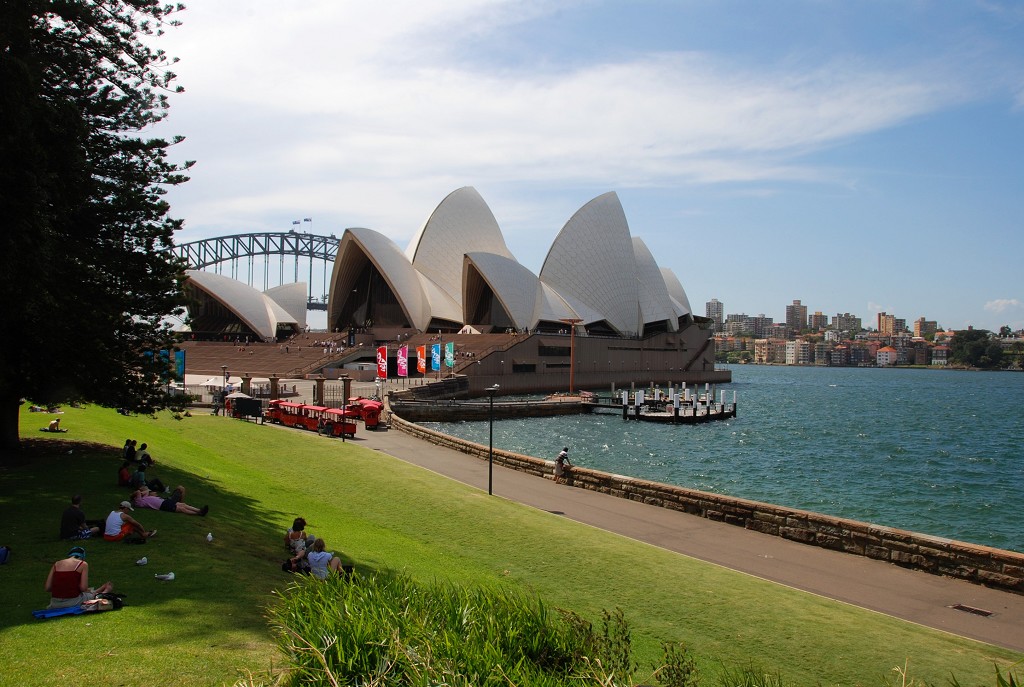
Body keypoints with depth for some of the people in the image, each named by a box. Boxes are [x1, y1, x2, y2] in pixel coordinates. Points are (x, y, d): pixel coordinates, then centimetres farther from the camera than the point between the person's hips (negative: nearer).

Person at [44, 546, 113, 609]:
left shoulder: (56, 564, 11)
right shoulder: (83, 564, -1)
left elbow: (47, 588, 4)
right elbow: (83, 588, -10)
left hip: (55, 604, 5)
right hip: (73, 602, -5)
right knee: (109, 586, 15)